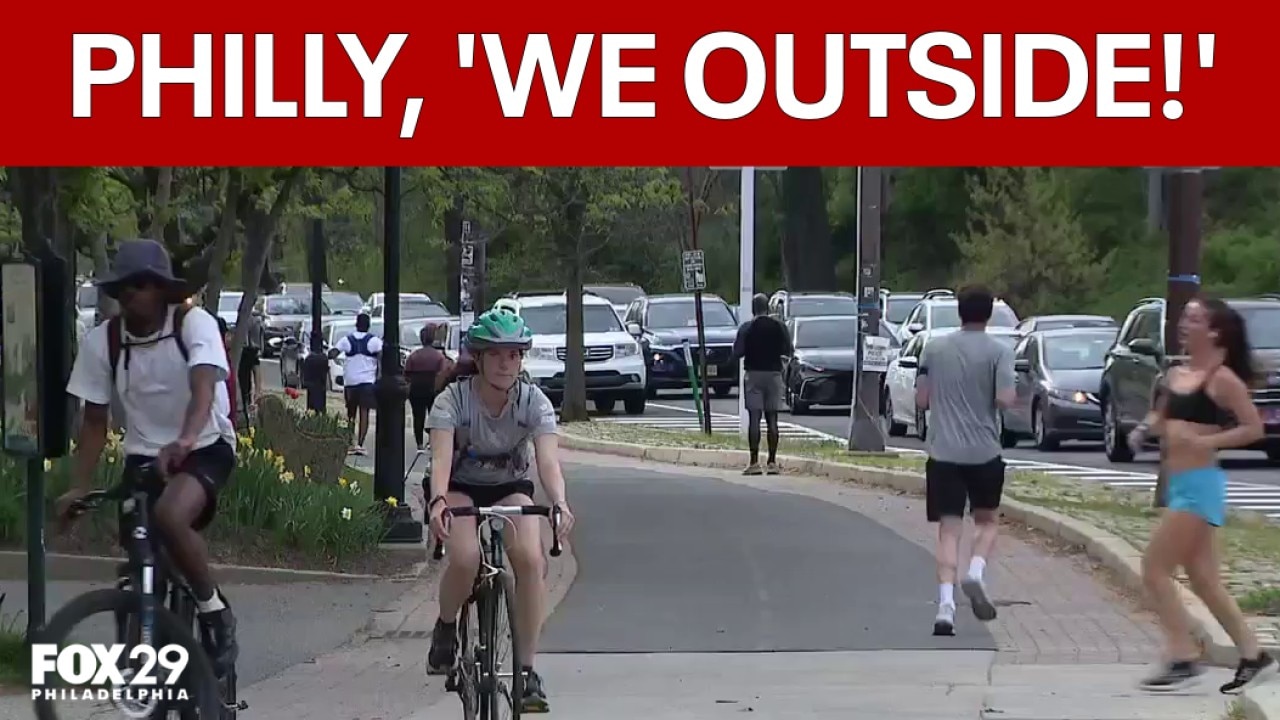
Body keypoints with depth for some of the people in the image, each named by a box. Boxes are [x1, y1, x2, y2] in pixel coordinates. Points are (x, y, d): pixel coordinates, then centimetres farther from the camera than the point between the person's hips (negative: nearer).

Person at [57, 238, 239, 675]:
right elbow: (94, 421, 1)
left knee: (169, 517, -33)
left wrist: (185, 441, -52)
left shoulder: (194, 324, -16)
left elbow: (203, 385, -33)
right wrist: (79, 487, -7)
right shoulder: (102, 341, -7)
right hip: (144, 455, 4)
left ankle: (215, 612, -14)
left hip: (206, 447, -4)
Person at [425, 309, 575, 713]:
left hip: (511, 488, 2)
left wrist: (559, 503, -53)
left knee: (531, 559, -28)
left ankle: (527, 669, -16)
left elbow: (548, 460, -32)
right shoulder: (453, 400, -23)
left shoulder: (534, 402, -19)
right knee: (465, 559, -32)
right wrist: (437, 500, -57)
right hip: (460, 488, -1)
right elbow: (441, 456, -37)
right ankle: (446, 628, 3)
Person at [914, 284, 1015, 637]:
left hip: (942, 452, 1)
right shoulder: (998, 351, -5)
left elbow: (922, 400, 5)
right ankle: (976, 572, -8)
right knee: (987, 520, 18)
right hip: (984, 452, -1)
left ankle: (946, 603, -11)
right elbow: (1005, 399, -14)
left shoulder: (934, 348, 4)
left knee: (949, 529, 2)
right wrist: (1013, 396, 8)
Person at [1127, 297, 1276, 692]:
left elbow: (1254, 428, -12)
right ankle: (1253, 655, 17)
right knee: (1204, 579, 10)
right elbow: (1160, 418, 23)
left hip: (1200, 485, -9)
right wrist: (1144, 429, 2)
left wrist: (1206, 441, -19)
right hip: (1181, 485, 9)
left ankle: (1183, 659, -6)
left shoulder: (1222, 379, -10)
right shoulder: (1176, 375, 12)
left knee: (1155, 569, -10)